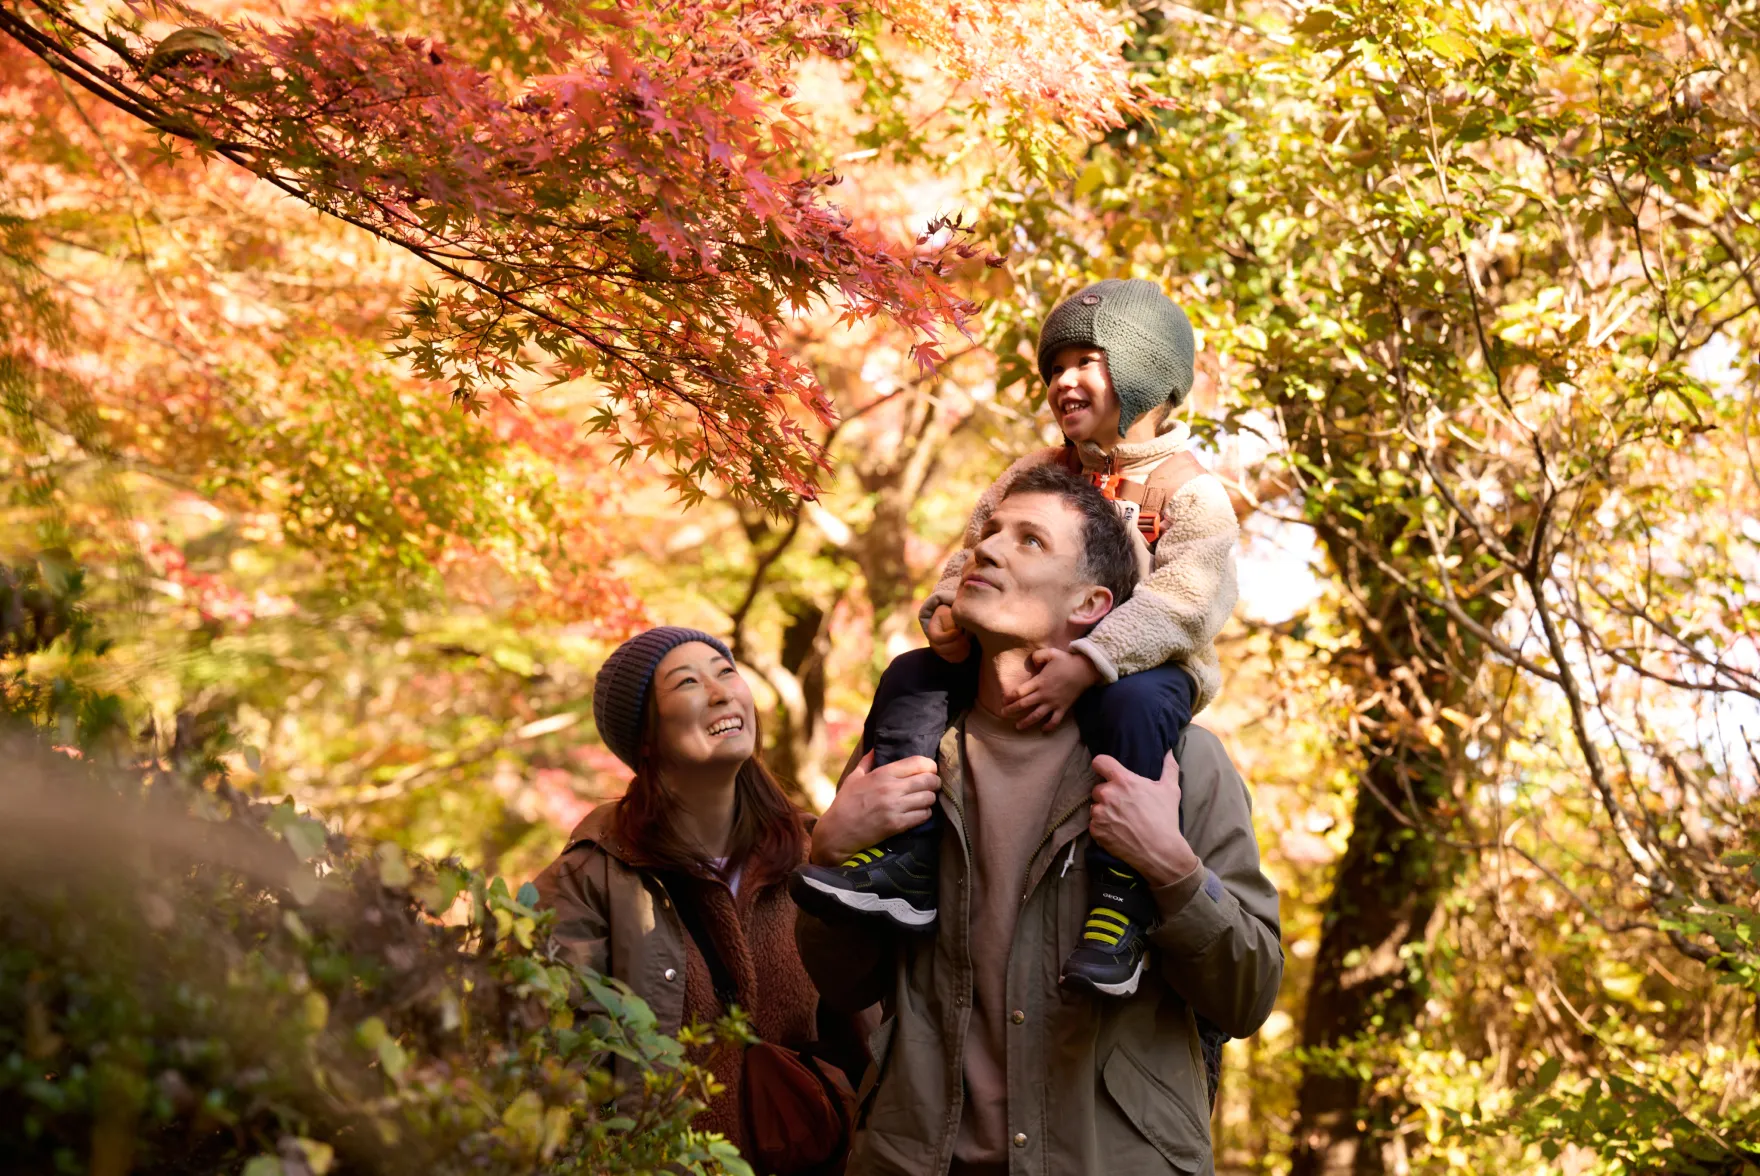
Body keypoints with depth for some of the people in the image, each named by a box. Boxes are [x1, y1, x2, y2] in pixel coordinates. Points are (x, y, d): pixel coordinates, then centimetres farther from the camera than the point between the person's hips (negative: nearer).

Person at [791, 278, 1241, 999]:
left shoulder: (1188, 490, -5)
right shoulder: (1035, 475, 16)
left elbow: (1185, 599, -21)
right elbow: (977, 554, 15)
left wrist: (1086, 665, -33)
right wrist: (949, 609, -10)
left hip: (1141, 668, -6)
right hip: (1030, 661, 6)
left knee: (1134, 703, -40)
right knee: (912, 678, -11)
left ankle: (1121, 896, -34)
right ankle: (903, 863, -21)